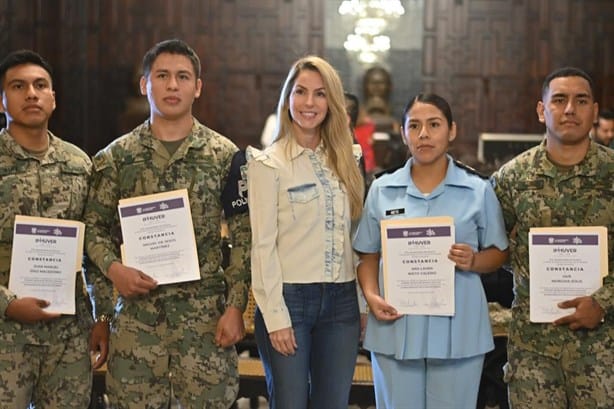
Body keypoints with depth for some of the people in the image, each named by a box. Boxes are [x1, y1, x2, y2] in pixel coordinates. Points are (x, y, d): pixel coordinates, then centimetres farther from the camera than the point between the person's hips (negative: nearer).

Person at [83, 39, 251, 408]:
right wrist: (113, 268, -12)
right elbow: (95, 229, 8)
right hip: (136, 316, 1)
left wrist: (235, 306, -7)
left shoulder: (225, 156, 3)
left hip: (207, 316, -1)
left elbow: (245, 239, 1)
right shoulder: (116, 157, 6)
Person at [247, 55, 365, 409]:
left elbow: (352, 237, 13)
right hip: (290, 298, -4)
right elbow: (263, 244, -8)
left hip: (341, 300, 5)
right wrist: (275, 316, -13)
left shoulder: (344, 161, 11)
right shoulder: (269, 163, -4)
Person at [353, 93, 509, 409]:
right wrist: (372, 296, -8)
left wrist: (473, 261, -13)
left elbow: (499, 252, 8)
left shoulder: (478, 190, 2)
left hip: (457, 328, -1)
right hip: (396, 327, 1)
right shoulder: (382, 190, 6)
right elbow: (369, 255, 9)